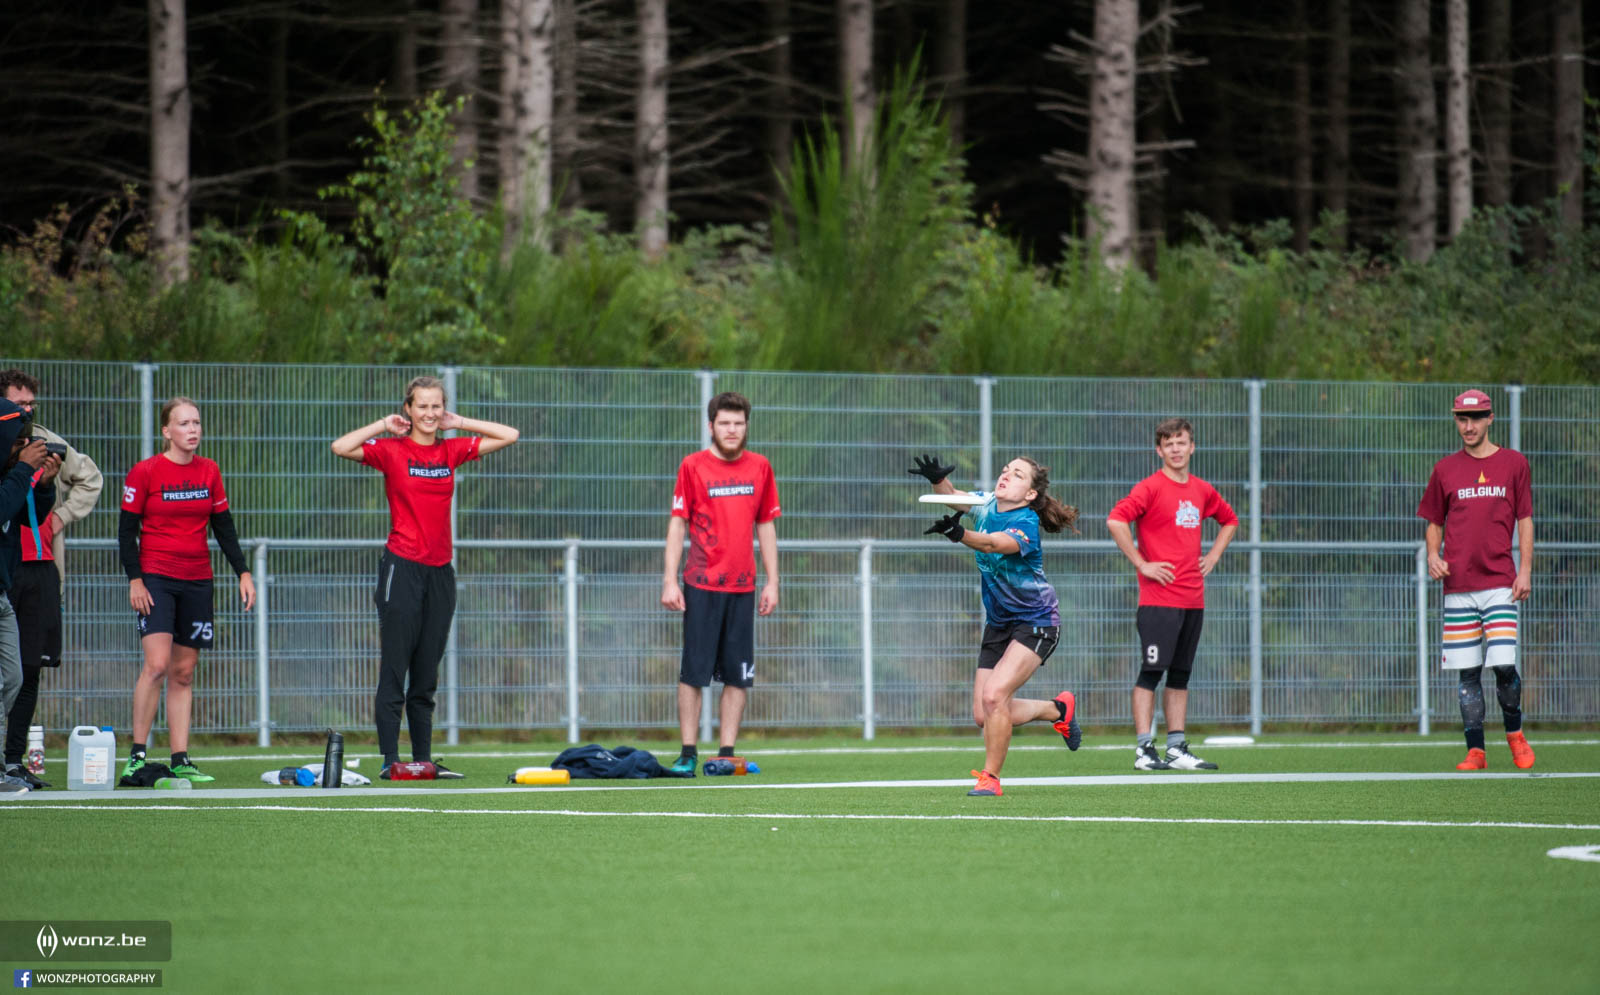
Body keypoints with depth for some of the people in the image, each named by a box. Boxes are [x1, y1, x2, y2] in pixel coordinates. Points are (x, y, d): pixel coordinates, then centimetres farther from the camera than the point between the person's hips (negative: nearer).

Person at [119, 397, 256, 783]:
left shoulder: (209, 472, 9)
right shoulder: (144, 472, -5)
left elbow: (224, 527, 15)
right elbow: (127, 530, -3)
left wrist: (243, 572, 8)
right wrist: (134, 579, -11)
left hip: (197, 582, 5)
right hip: (155, 578, -5)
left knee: (184, 672, 6)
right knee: (157, 664, -18)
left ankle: (180, 760, 8)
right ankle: (136, 756, -11)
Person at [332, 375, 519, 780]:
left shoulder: (452, 451, 10)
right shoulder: (391, 451, -3)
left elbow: (508, 436, 13)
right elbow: (341, 447, -18)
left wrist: (458, 423, 8)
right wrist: (385, 425, -8)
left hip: (440, 571, 5)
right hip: (402, 567, -5)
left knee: (427, 677, 9)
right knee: (394, 671, -5)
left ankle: (424, 758, 13)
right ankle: (390, 759, -4)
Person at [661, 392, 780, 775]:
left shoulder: (760, 467, 9)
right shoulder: (693, 466, -1)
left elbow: (766, 526, 14)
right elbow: (677, 524, -1)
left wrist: (772, 581, 9)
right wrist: (670, 580, -7)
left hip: (743, 586, 3)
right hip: (701, 585, -3)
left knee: (739, 675, 2)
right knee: (693, 672, -4)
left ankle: (726, 753, 8)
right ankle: (688, 753, 1)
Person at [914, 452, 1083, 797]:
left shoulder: (1026, 522, -24)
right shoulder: (986, 506, -1)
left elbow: (995, 543, -41)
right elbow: (953, 496, 9)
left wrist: (958, 533, -61)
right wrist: (938, 479, -15)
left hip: (1035, 622, -8)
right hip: (999, 624, 8)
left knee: (994, 696, -25)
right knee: (984, 715, 4)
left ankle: (990, 777, -10)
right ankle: (1059, 709, 30)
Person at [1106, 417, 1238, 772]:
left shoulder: (1203, 491, 13)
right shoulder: (1151, 488, -7)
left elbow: (1229, 520, 32)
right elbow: (1116, 520, -20)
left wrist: (1213, 557, 17)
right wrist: (1141, 564, -17)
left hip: (1193, 599, 7)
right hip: (1158, 598, -7)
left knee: (1181, 676, 9)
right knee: (1151, 673, -8)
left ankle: (1177, 749, 12)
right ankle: (1144, 750, -8)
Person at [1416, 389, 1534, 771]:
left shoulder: (1513, 463, 6)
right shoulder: (1445, 469, 10)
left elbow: (1525, 521, 7)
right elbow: (1434, 522, 16)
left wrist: (1525, 570, -3)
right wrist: (1433, 555, -4)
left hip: (1500, 582, -2)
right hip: (1458, 586, 2)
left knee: (1503, 664, -11)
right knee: (1467, 672, 1)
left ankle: (1515, 733, 13)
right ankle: (1475, 750, 6)